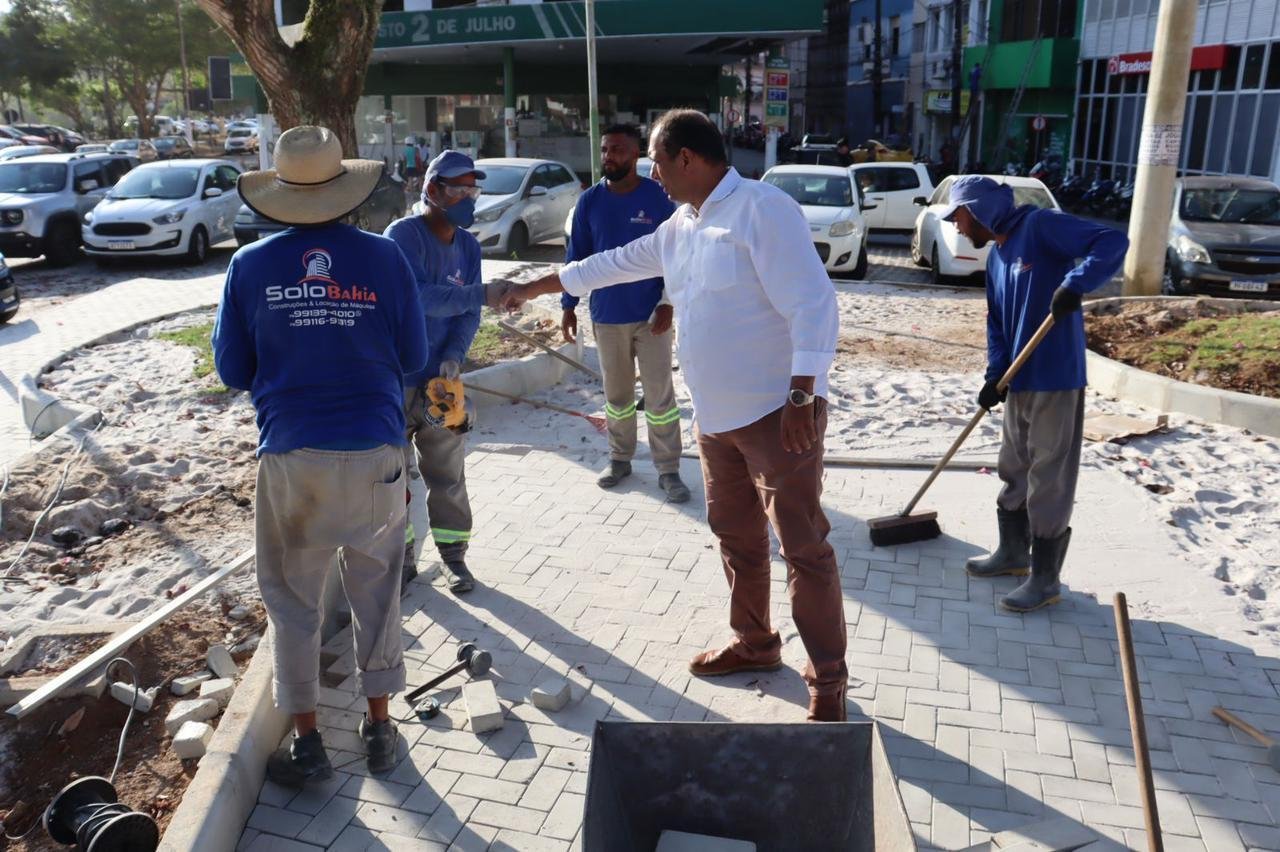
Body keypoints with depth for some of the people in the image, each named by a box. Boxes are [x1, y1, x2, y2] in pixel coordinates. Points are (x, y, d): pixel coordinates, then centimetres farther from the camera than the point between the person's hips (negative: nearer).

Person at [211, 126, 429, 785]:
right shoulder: (383, 258, -3)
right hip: (376, 451, 1)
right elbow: (412, 357, 4)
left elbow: (232, 371, 4)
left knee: (292, 601, 13)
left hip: (292, 456, 0)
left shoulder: (250, 267, -3)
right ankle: (379, 726, 26)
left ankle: (306, 743, 20)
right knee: (377, 592, 16)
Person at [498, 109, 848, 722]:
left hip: (775, 414, -9)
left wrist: (801, 398, -25)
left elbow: (814, 306, -21)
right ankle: (754, 644, 35)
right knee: (736, 537, 18)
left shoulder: (762, 210, -15)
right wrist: (536, 287, 30)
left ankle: (828, 681, 9)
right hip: (715, 417, 9)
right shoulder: (683, 225, 13)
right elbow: (617, 262, 25)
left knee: (804, 548, -2)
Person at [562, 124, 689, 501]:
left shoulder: (659, 197, -7)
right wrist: (568, 306, 3)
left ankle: (668, 470, 8)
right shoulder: (589, 201, 0)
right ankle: (620, 459, 29)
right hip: (606, 315, 3)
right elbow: (577, 256, 6)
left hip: (650, 314, -3)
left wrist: (667, 303, -14)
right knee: (616, 393, 14)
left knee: (660, 395, 0)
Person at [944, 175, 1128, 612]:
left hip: (1055, 380, -9)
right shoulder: (995, 256, 13)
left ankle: (1046, 579, 11)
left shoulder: (1041, 226, -12)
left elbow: (1113, 242, -20)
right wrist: (995, 373, 1)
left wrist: (1075, 284, -33)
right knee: (1014, 473, 19)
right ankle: (1013, 553, 36)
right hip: (1019, 381, 9)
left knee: (1049, 481, 0)